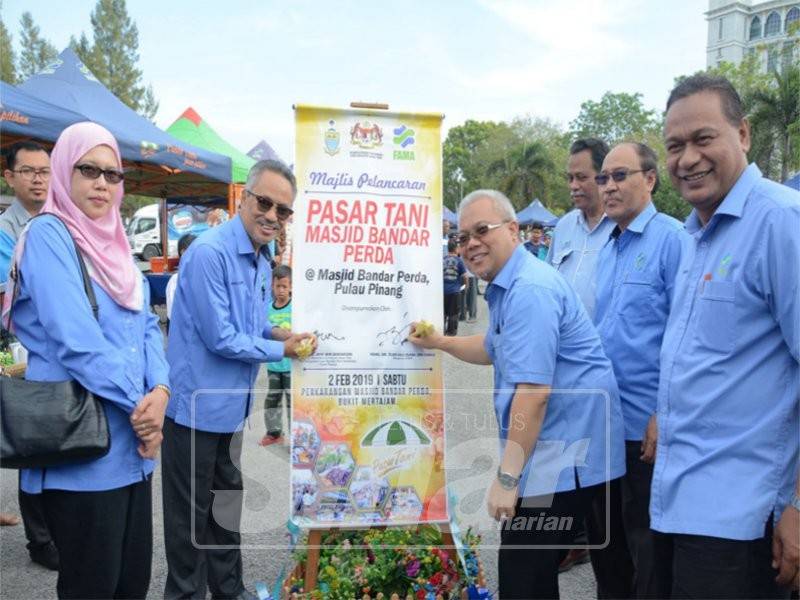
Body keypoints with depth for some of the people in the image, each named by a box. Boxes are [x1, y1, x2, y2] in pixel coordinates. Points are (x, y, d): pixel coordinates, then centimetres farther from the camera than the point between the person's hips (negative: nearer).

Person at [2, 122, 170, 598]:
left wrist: (161, 390, -8)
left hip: (131, 442, 8)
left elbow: (147, 324, 9)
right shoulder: (48, 235, -11)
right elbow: (76, 340, -20)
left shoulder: (114, 241, 13)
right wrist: (139, 407, -14)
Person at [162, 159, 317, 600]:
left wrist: (278, 333, -3)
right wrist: (281, 350, -13)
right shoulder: (209, 253, -22)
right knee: (191, 514, 8)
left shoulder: (262, 264, 6)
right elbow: (220, 338, -24)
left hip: (231, 405, 9)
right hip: (196, 405, -9)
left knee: (227, 501, 22)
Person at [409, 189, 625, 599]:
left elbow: (534, 390, -28)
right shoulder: (507, 287, 14)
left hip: (565, 453, -11)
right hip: (553, 447, 11)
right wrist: (440, 342, 18)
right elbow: (498, 350, 31)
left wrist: (507, 476, -25)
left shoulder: (529, 289, -21)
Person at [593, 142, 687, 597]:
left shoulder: (671, 239, -13)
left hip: (648, 421, -7)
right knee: (608, 529, 21)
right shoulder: (608, 249, 11)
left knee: (647, 538, 10)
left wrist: (666, 415, -19)